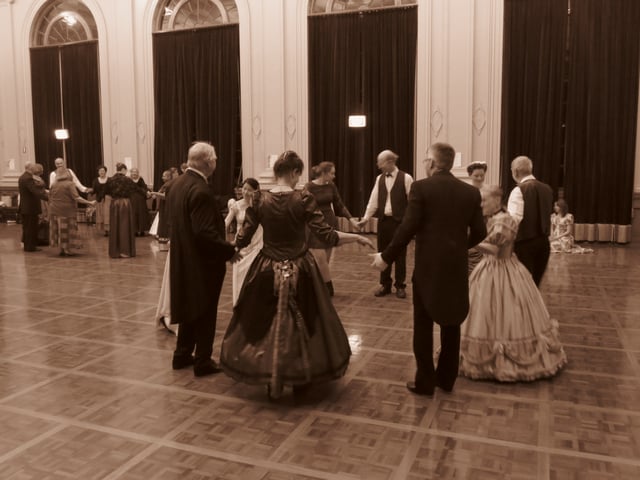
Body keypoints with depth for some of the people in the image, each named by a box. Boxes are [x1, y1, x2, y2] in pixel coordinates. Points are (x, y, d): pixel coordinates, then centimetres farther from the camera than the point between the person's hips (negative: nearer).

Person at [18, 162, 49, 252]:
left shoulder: (22, 177, 15)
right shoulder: (28, 178, -18)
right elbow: (36, 191, -26)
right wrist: (48, 197, -28)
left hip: (24, 207, 10)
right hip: (30, 208, -10)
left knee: (27, 227, 17)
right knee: (31, 227, -3)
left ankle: (26, 245, 25)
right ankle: (30, 246, 2)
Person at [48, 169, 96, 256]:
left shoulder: (53, 185, 6)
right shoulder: (70, 184, -10)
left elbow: (50, 198, 12)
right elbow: (76, 198, -19)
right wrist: (90, 203, -18)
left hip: (55, 211, 5)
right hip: (67, 211, -5)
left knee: (59, 230, 10)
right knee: (67, 230, 2)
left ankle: (61, 249, 13)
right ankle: (67, 250, 3)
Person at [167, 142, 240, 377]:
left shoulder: (177, 183, 5)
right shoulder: (201, 190, -24)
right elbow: (205, 233, -27)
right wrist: (230, 251, -18)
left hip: (182, 258, 9)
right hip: (203, 261, -9)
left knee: (189, 306, 21)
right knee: (205, 311, 5)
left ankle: (182, 355, 32)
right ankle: (203, 361, 17)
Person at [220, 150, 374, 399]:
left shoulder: (259, 200, -6)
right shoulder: (304, 199, -13)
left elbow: (242, 241, -4)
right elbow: (327, 236, -16)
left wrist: (231, 247, 19)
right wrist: (358, 237, -3)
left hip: (267, 271, 2)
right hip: (300, 271, -1)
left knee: (266, 323, 15)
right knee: (301, 323, 15)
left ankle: (270, 380, 24)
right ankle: (300, 379, 26)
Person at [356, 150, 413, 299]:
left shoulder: (406, 178, -7)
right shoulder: (379, 179, 8)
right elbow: (374, 200, 6)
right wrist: (366, 217, -4)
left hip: (399, 221, -4)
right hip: (383, 220, 5)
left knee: (399, 254, 4)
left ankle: (400, 286, 17)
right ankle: (385, 285, 21)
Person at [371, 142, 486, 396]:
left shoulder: (421, 187, -10)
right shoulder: (471, 191, 3)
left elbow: (408, 228, -14)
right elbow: (479, 232, 5)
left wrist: (386, 256, -4)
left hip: (428, 266, -4)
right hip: (457, 266, 4)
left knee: (423, 325, 8)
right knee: (451, 324, 17)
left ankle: (425, 381, 14)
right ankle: (447, 378, 27)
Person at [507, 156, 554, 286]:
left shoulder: (519, 190, -14)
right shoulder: (547, 188, 9)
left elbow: (514, 219, -23)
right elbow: (547, 215, 17)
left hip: (525, 243, -7)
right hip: (543, 242, 7)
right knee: (534, 284, 16)